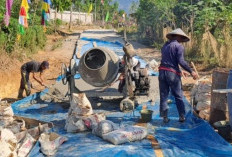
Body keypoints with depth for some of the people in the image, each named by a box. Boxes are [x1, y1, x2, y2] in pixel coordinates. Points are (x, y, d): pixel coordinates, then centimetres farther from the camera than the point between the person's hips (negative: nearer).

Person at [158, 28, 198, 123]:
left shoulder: (165, 45, 18)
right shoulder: (179, 46, -4)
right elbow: (181, 61, -15)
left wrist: (180, 71, 27)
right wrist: (191, 72, -9)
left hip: (162, 72, 5)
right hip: (172, 73, -5)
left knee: (163, 96, 9)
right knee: (178, 96, 7)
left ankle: (164, 117, 10)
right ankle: (182, 116, 11)